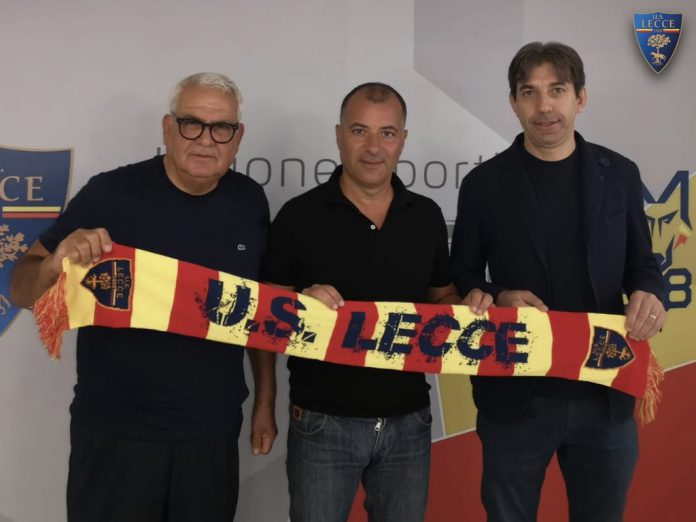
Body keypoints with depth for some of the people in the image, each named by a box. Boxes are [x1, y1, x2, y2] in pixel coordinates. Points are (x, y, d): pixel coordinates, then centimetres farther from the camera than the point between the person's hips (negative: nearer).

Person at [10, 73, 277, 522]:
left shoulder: (250, 202, 1)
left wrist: (265, 402, 10)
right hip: (116, 431, -3)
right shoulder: (109, 194, -11)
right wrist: (56, 264, -28)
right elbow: (23, 292, -6)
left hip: (214, 430, 4)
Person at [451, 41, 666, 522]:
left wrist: (649, 295, -12)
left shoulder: (619, 174, 4)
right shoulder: (484, 183, -2)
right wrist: (499, 298, -17)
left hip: (605, 393, 2)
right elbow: (463, 278, 4)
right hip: (515, 395, -1)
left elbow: (641, 263, 10)